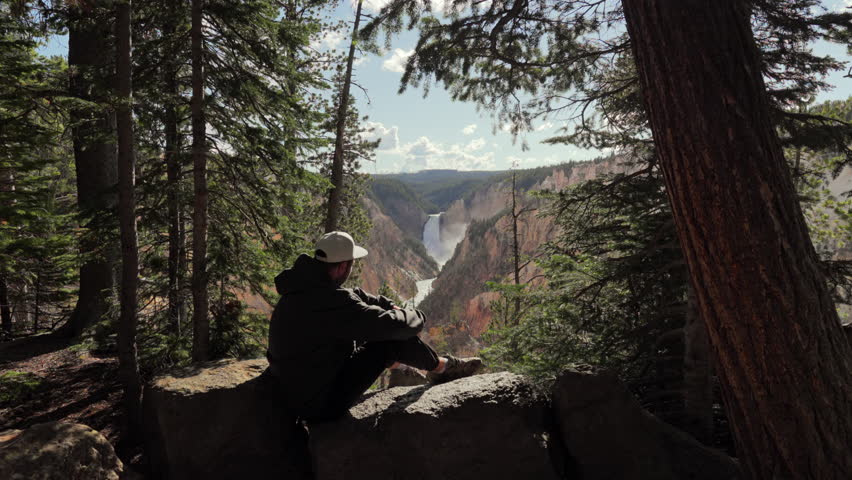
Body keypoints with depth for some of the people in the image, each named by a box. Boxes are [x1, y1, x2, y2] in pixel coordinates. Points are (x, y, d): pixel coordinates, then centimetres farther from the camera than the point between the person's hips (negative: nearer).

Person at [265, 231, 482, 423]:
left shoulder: (303, 286, 0)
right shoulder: (331, 301, -30)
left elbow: (354, 296, 18)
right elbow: (393, 326, -25)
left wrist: (391, 306, 8)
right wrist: (416, 316, -3)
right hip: (323, 404, -9)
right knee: (393, 337, -10)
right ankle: (441, 367, 12)